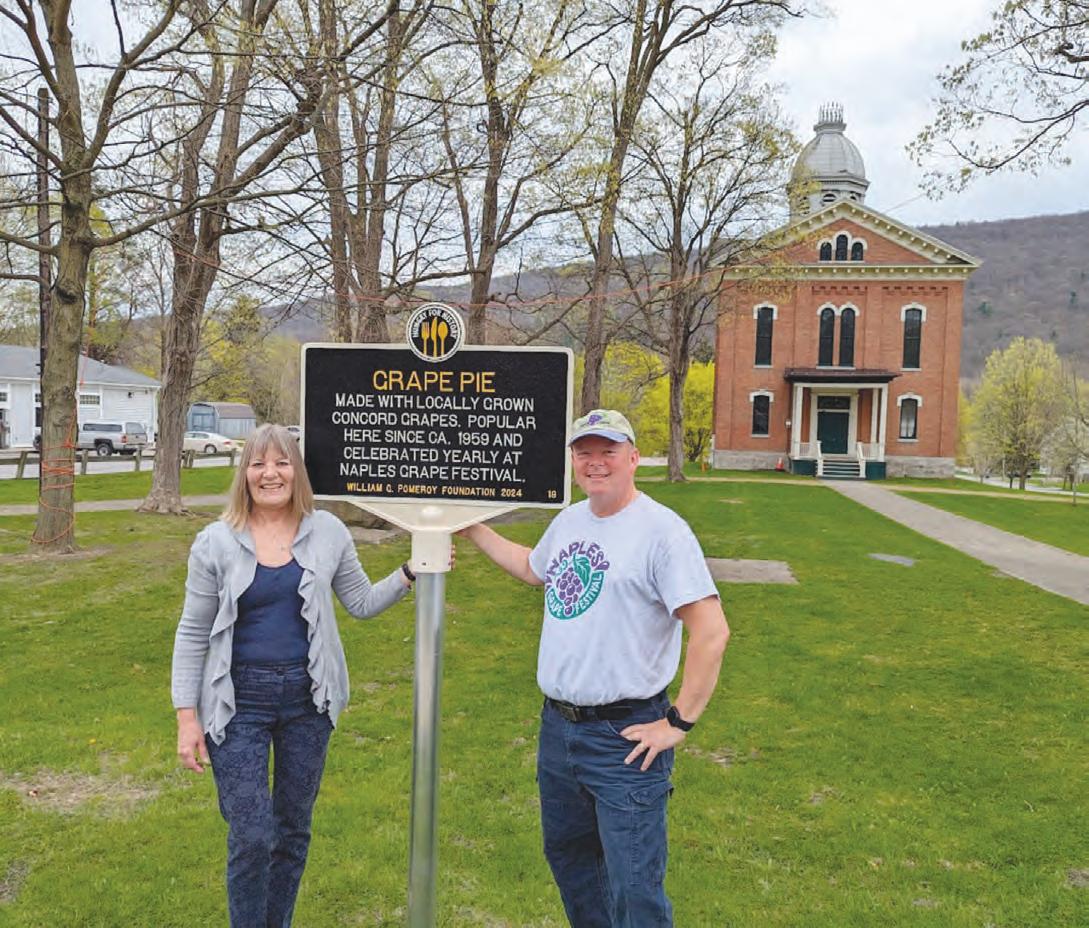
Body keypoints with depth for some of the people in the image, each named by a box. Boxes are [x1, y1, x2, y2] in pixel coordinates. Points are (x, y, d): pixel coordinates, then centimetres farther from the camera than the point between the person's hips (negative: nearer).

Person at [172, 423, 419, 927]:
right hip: (239, 702, -2)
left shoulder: (327, 532, 0)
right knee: (251, 838, -3)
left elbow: (361, 602, 8)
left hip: (307, 698, 2)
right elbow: (193, 634, -2)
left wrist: (411, 572, -7)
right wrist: (187, 717, -5)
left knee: (293, 830, 16)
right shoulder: (216, 542, -5)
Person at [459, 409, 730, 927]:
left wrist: (678, 723, -19)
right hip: (557, 726, 8)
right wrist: (473, 530, 29)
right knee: (567, 855, 24)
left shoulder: (661, 529, -16)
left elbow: (712, 631, -21)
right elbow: (533, 568, 30)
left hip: (625, 738, -8)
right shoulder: (569, 521, 7)